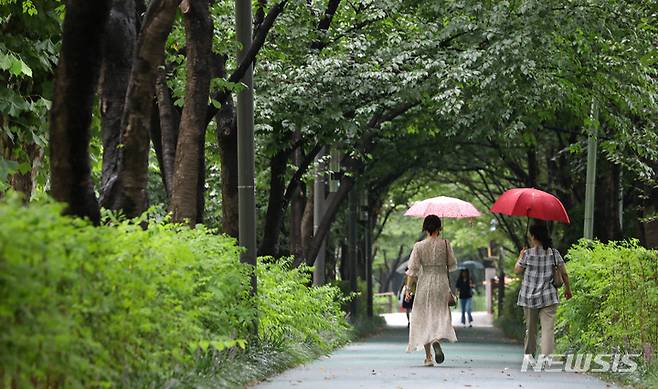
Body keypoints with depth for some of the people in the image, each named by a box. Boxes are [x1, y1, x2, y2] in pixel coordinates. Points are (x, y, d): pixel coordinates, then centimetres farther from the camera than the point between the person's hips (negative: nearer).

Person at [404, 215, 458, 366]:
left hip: (424, 284, 0)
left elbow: (412, 269, -8)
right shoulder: (445, 244, -4)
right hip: (441, 283, 0)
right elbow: (452, 265, 4)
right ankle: (436, 340, -23)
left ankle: (428, 357, 6)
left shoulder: (419, 246, -5)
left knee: (424, 319, 9)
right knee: (441, 316, 9)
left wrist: (408, 288, -4)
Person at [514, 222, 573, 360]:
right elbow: (564, 273, 2)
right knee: (548, 328, -6)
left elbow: (517, 270, 6)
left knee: (530, 328, 15)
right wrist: (568, 288, 16)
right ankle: (547, 357, -18)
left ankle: (529, 354, 26)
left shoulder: (528, 254, -6)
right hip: (548, 297, 0)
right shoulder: (554, 253, -1)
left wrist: (520, 256, 22)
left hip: (529, 297, 0)